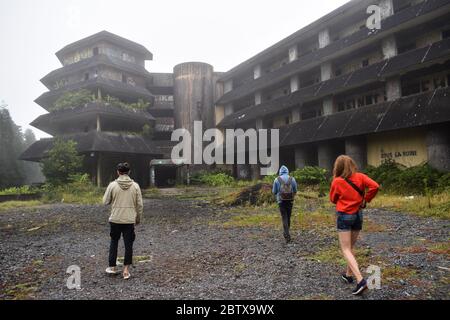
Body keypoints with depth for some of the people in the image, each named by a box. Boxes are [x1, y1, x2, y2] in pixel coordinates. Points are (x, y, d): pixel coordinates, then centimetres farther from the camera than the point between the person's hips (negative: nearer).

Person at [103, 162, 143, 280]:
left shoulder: (113, 185, -7)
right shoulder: (135, 186, -4)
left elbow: (105, 201, -2)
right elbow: (139, 205, -1)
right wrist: (139, 218, 11)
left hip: (115, 219, 0)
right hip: (130, 220, 0)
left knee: (114, 242, 19)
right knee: (128, 245, 7)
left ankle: (112, 267, 25)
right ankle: (126, 270, 9)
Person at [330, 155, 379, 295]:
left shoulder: (337, 181, -9)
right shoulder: (360, 176, -3)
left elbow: (333, 199, 3)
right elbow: (375, 186, -13)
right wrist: (365, 200, -3)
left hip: (344, 216, -4)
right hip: (358, 214, 5)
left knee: (346, 250, -2)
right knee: (351, 247, 20)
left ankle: (360, 280, -15)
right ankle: (349, 275, 30)